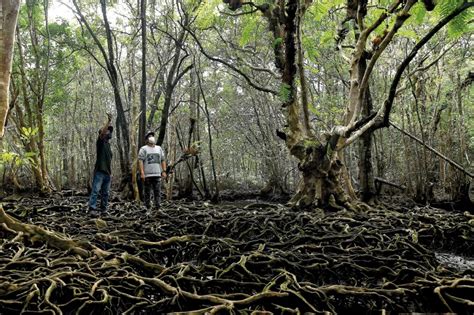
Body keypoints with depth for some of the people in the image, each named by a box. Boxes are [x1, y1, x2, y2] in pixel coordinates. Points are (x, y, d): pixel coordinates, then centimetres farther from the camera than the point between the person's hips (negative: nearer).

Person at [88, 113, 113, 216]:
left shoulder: (108, 145, 21)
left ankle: (103, 209, 13)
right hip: (99, 171, -7)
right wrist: (109, 121, -26)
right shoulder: (100, 142, 0)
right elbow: (102, 133, -20)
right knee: (96, 190, -12)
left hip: (107, 172, 7)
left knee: (105, 192, 8)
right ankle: (92, 208, -14)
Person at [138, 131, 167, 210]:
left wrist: (164, 171, 5)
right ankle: (148, 208, 8)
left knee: (158, 191, 0)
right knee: (147, 192, 2)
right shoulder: (143, 149, 1)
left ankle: (158, 207, 4)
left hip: (157, 174, 3)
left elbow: (163, 160, 15)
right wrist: (142, 173, -16)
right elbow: (140, 161, -7)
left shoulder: (159, 148, 15)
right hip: (147, 175, -3)